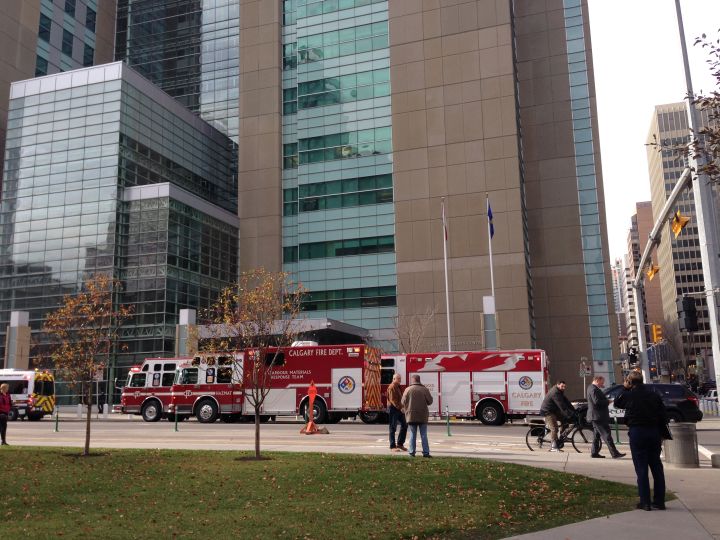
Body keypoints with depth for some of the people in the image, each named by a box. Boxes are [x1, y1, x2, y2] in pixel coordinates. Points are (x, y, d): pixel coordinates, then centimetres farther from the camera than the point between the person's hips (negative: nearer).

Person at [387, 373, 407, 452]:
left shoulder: (398, 386, 18)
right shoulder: (392, 387, -13)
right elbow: (392, 399, -21)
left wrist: (402, 407, 9)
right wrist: (399, 407, -25)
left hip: (399, 409, 9)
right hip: (393, 409, -9)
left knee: (404, 425, 10)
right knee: (393, 428, -3)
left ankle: (400, 444, 20)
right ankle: (392, 447, 2)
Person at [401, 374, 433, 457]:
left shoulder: (408, 389, -6)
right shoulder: (425, 389, -6)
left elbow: (403, 403, -3)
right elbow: (430, 401, -1)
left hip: (411, 415, 1)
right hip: (423, 416, 0)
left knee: (413, 434, 11)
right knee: (423, 435, 6)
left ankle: (412, 451, 11)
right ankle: (426, 452, 3)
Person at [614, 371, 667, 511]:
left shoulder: (629, 395, -7)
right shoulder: (654, 395, 6)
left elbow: (617, 403, 13)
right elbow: (663, 417, 7)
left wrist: (625, 389, 11)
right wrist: (660, 434, 13)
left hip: (637, 432, -4)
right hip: (654, 432, 4)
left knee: (641, 468, 0)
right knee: (657, 467, 11)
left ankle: (645, 502, 0)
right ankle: (659, 501, 14)